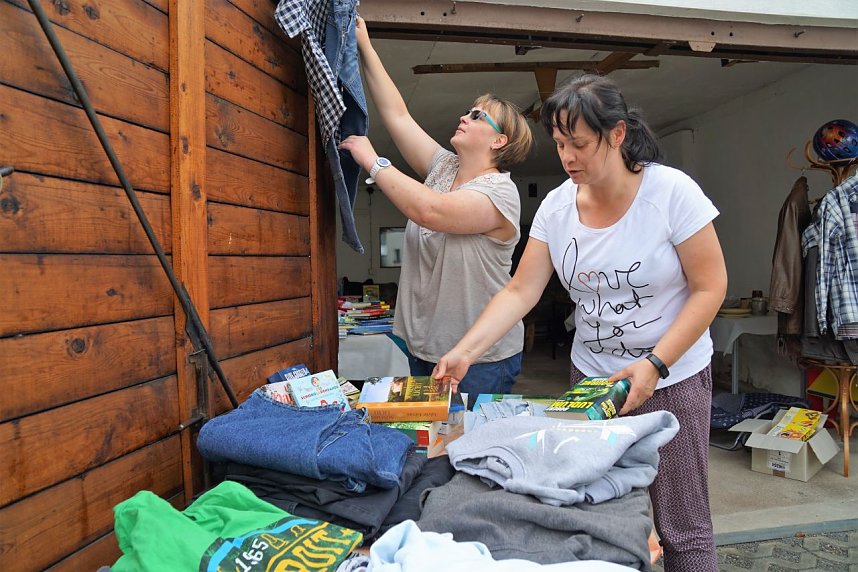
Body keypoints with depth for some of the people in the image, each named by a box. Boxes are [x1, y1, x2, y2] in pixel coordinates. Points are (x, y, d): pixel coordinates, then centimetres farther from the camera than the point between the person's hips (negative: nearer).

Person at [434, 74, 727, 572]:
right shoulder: (557, 206, -4)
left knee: (682, 528, 6)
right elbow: (519, 293, -6)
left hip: (673, 379, -3)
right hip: (592, 377, 3)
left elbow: (710, 287, -11)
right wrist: (465, 352, -17)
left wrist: (654, 366, -19)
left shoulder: (672, 192, -14)